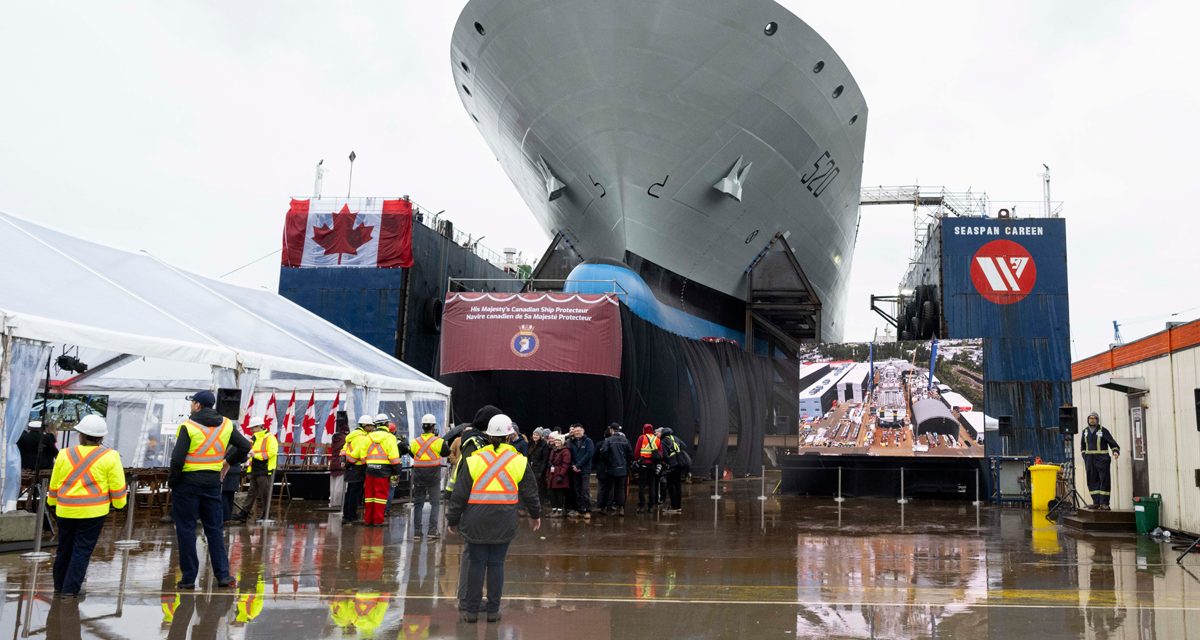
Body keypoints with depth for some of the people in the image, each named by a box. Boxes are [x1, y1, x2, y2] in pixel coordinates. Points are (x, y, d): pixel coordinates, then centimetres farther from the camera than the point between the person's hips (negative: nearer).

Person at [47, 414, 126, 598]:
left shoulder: (65, 455, 3)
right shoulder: (110, 456, -6)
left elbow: (54, 484, 10)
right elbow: (117, 486, -5)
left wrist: (52, 500, 27)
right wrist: (119, 502, 10)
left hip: (66, 510, 3)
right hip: (93, 512, -3)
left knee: (64, 548, 17)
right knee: (82, 550, 4)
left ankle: (59, 586, 30)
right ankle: (70, 589, 3)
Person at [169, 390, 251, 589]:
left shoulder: (188, 427, -12)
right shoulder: (226, 425, 3)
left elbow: (177, 458, -17)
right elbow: (245, 447, 7)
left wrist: (172, 480, -3)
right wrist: (229, 461, 18)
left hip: (188, 482, -4)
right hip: (213, 481, 4)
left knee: (186, 529, 5)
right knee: (214, 529, 12)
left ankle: (188, 578, 9)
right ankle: (223, 575, 8)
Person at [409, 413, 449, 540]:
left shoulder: (415, 442, 1)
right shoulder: (438, 441, -8)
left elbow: (412, 454, 14)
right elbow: (447, 452, 6)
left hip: (418, 476, 3)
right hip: (433, 477, -3)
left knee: (418, 504, 12)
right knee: (435, 504, 6)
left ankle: (416, 532, 12)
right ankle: (432, 530, -3)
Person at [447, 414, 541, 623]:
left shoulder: (474, 459, -1)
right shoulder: (519, 461, 1)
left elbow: (459, 494, 1)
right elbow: (529, 492, 11)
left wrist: (453, 519, 12)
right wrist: (535, 514, 27)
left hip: (476, 522, 0)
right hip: (504, 523, 0)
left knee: (476, 563, 7)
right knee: (496, 563, 9)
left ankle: (471, 610, 13)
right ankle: (493, 610, 14)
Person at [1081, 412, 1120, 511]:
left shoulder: (1103, 431, -1)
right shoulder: (1085, 432, 13)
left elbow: (1112, 443, -2)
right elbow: (1082, 446, 23)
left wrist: (1116, 451, -17)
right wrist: (1084, 456, 13)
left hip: (1102, 460, -5)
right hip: (1090, 461, 5)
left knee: (1104, 481, -6)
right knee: (1092, 482, 5)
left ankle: (1104, 503, -6)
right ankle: (1096, 502, 10)